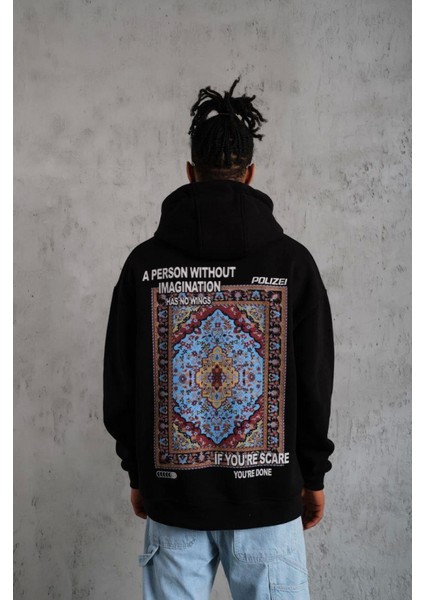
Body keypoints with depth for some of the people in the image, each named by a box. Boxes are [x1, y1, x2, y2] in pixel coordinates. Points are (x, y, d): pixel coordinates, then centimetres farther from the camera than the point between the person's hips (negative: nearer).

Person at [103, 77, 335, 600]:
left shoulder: (144, 262, -4)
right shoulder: (292, 260, -6)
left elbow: (118, 383, 1)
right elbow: (315, 381, -2)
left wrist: (137, 473, 13)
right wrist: (314, 476, 10)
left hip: (173, 496, 1)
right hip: (268, 495, 0)